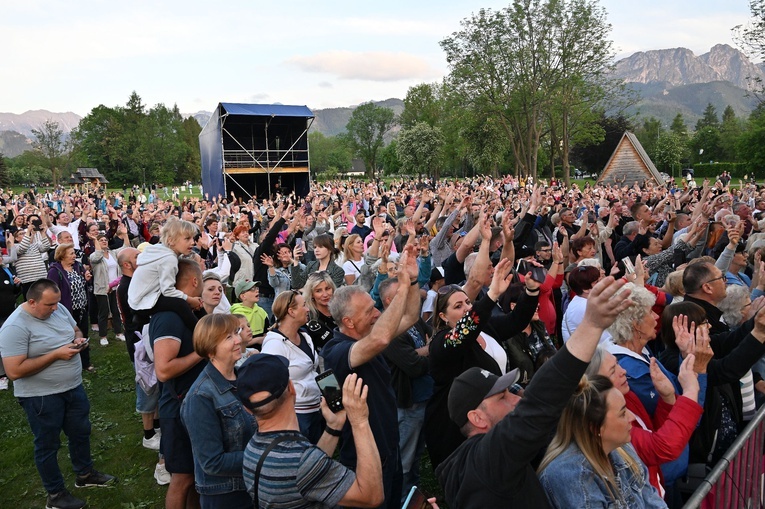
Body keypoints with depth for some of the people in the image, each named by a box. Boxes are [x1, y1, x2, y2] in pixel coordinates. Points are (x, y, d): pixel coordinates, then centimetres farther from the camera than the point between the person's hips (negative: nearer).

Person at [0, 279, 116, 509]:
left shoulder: (59, 309, -3)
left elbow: (75, 329, 15)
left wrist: (78, 339, -9)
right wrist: (56, 354, -27)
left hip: (74, 387, 7)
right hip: (41, 397, -7)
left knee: (81, 432, 22)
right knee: (48, 445, 13)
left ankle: (85, 474, 45)